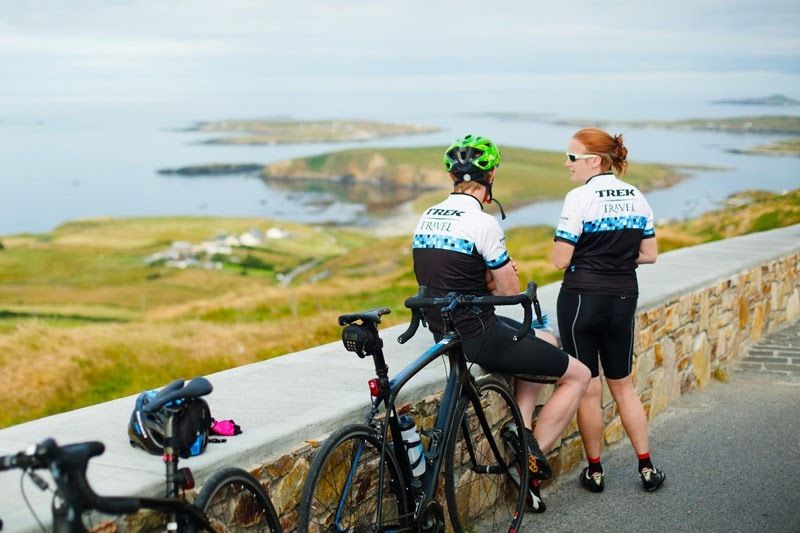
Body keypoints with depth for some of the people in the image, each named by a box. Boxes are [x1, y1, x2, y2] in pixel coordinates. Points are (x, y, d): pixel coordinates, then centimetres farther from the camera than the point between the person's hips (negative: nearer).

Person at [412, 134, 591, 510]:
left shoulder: (426, 218, 7)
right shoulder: (483, 223, -18)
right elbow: (510, 292, -10)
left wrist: (496, 272, 4)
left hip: (445, 330, 9)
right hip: (478, 338, -9)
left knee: (540, 339, 30)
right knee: (578, 375, 6)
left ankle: (521, 433, 22)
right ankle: (533, 460, 6)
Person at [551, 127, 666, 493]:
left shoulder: (580, 198, -14)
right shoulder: (636, 198, 6)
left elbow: (561, 260, -14)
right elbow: (649, 254, 10)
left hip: (583, 298, -6)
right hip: (624, 298, 6)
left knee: (587, 387, 6)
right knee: (622, 384, 18)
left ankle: (594, 471, 15)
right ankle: (646, 467, 18)